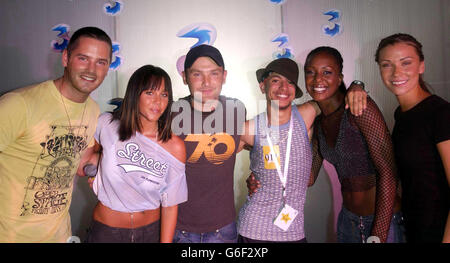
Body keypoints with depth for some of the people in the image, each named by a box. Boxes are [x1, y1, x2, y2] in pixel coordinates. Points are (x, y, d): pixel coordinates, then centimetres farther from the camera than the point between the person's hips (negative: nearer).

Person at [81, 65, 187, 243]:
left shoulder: (175, 147, -16)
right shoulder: (107, 124, -12)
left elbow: (170, 205, -12)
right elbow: (93, 149, 12)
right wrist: (92, 160, -7)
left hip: (152, 230, -1)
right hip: (106, 230, 1)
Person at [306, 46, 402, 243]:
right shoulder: (318, 120, 2)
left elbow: (388, 172, -21)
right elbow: (308, 176, 3)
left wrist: (378, 236, -22)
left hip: (381, 219, -6)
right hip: (348, 218, 6)